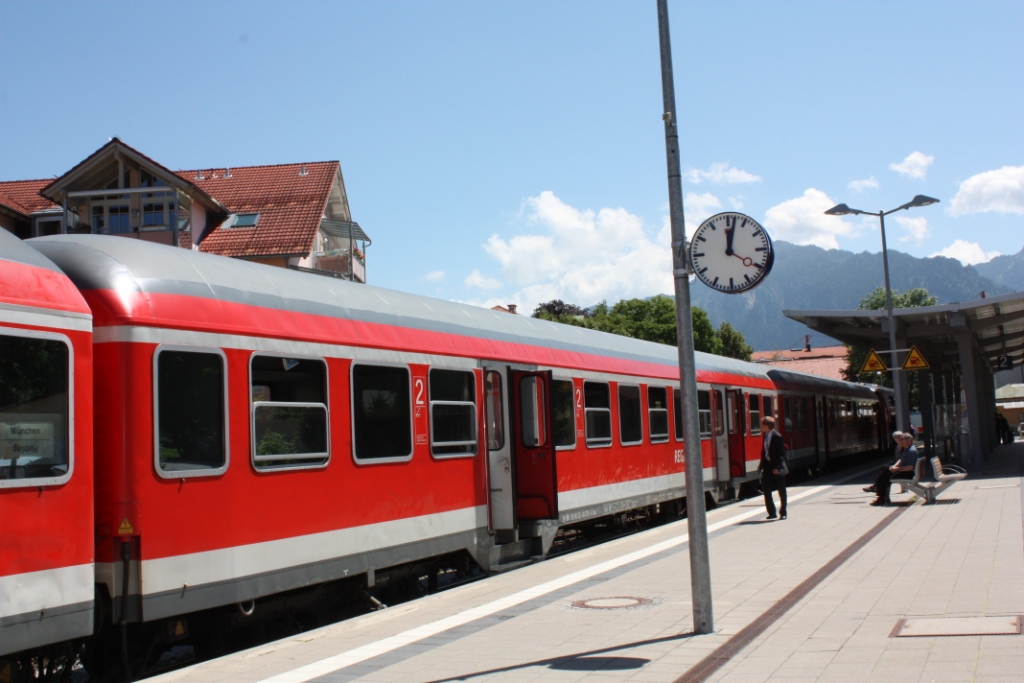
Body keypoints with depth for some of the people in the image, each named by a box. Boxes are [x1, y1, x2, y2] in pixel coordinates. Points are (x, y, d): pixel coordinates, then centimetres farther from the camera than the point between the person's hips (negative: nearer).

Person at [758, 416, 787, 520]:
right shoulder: (765, 436, 5)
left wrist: (778, 467, -21)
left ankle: (783, 512, 17)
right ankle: (771, 512, 11)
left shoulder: (777, 437, -15)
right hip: (768, 466, 7)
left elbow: (782, 453, -16)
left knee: (781, 490, 7)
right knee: (766, 490, 3)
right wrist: (761, 465, 9)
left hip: (777, 468, -7)